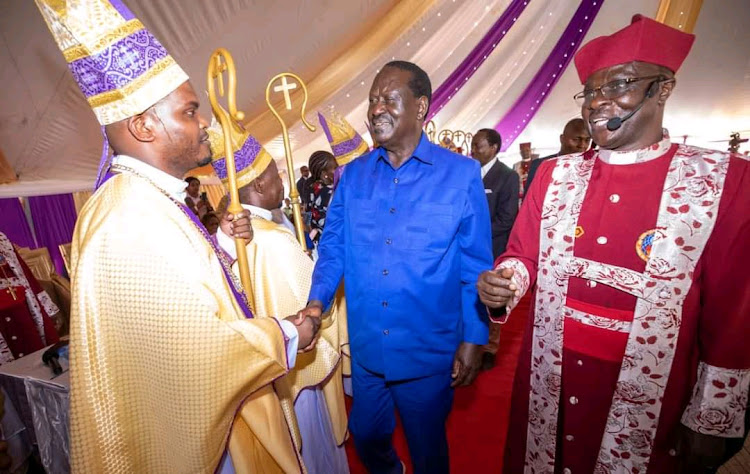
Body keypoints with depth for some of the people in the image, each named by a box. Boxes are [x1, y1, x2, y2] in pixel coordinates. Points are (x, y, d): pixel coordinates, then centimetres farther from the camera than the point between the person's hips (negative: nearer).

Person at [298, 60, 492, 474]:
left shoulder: (461, 174, -9)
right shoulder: (353, 175, 1)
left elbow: (475, 265, -7)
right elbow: (333, 246, 3)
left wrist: (474, 338, -7)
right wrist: (317, 301, -11)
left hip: (428, 349, -3)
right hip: (366, 346, 4)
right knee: (366, 435, 26)